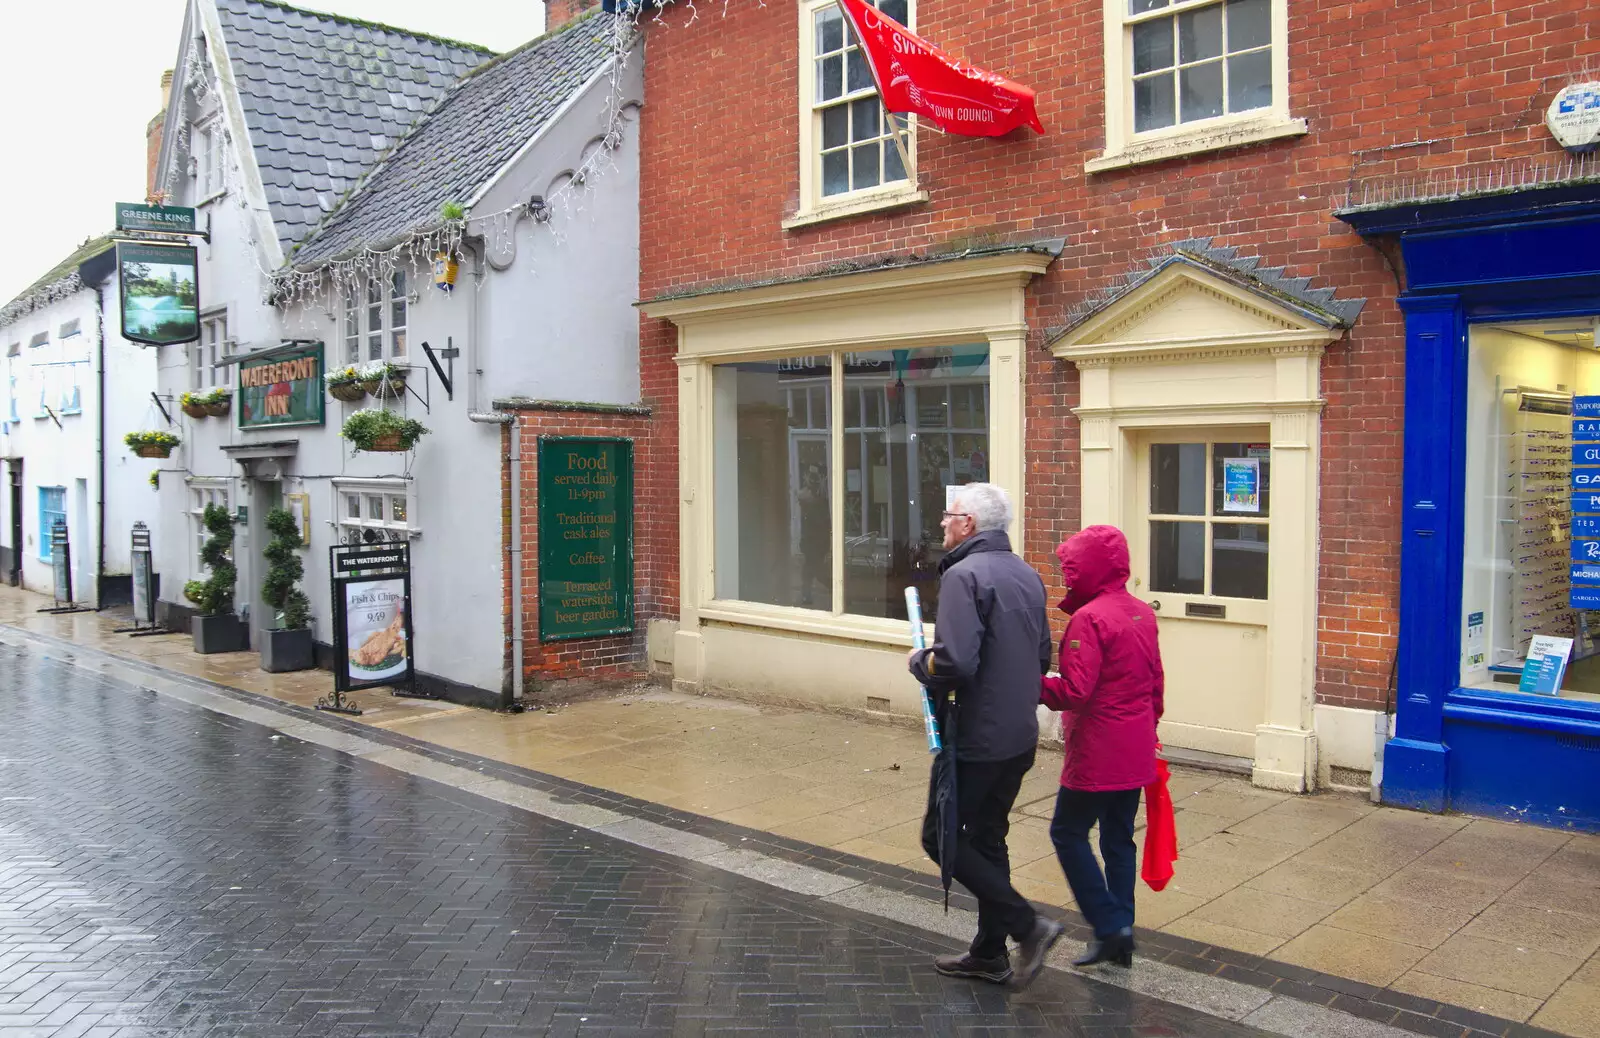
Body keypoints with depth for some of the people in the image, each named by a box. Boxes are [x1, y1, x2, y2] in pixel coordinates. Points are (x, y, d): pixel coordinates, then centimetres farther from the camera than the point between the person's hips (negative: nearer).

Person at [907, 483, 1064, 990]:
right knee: (987, 838, 18)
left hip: (976, 737, -9)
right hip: (1021, 737, 9)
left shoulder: (964, 575, -18)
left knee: (941, 836, 4)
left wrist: (919, 662, -8)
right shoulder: (1027, 574, 10)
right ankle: (990, 953, 27)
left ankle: (1027, 925, 0)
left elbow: (955, 663, -27)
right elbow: (1042, 657, 18)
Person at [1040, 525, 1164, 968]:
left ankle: (1109, 926, 3)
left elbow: (1075, 692, -23)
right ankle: (1121, 936, 20)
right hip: (1137, 753, 8)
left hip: (1098, 754, -8)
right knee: (1119, 837, 14)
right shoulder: (1142, 613, 8)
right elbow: (1155, 683, 15)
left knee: (1068, 832, 5)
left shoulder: (1089, 618, -18)